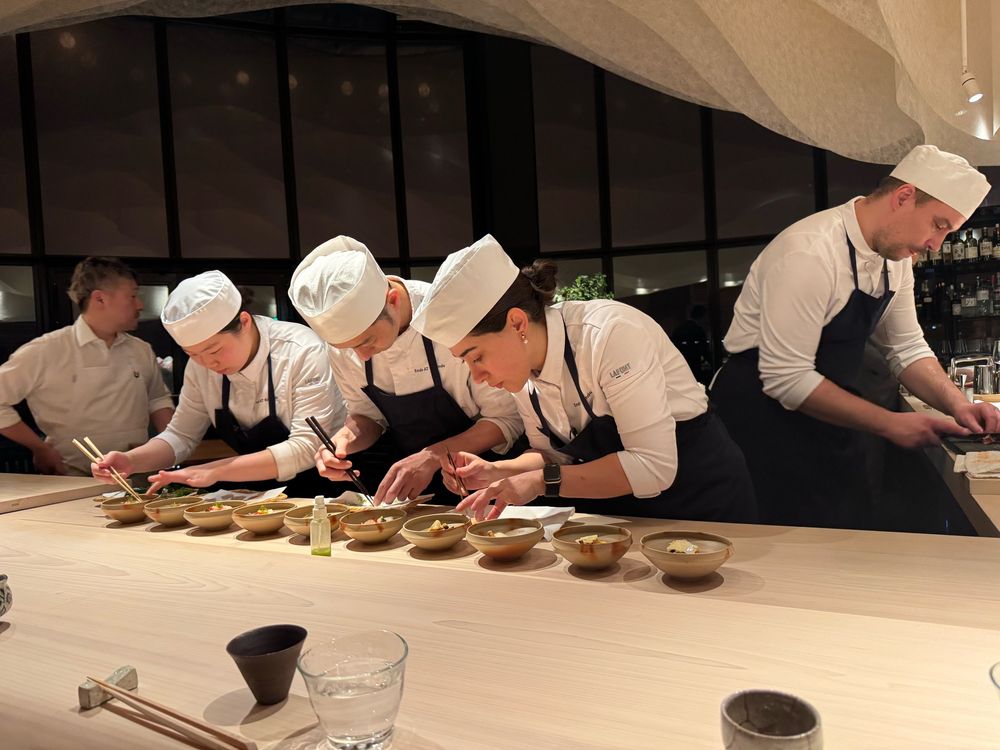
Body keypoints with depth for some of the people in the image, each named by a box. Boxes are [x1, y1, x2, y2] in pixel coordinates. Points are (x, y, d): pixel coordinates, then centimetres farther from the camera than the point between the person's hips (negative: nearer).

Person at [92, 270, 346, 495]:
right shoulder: (200, 365, -3)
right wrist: (131, 461, -10)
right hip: (257, 493, 5)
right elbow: (181, 436, 8)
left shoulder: (303, 352, -21)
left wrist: (215, 471, -27)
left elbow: (306, 448, -24)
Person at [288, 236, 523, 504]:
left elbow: (507, 420, -18)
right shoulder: (342, 334, -12)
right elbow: (368, 415, 3)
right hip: (398, 467, 4)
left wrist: (434, 457, -30)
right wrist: (345, 439, -20)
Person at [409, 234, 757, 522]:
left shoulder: (611, 334, -27)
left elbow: (653, 466, -29)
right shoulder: (522, 368, -6)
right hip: (618, 511, 6)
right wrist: (498, 473, -12)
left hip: (698, 500, -5)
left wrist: (543, 481, -29)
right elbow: (555, 455, 6)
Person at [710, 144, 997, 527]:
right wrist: (888, 423, -19)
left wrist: (956, 405, -7)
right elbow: (785, 378, -26)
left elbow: (906, 348, 10)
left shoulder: (896, 255, 1)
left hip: (825, 416, 8)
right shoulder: (809, 254, -25)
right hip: (765, 413, -8)